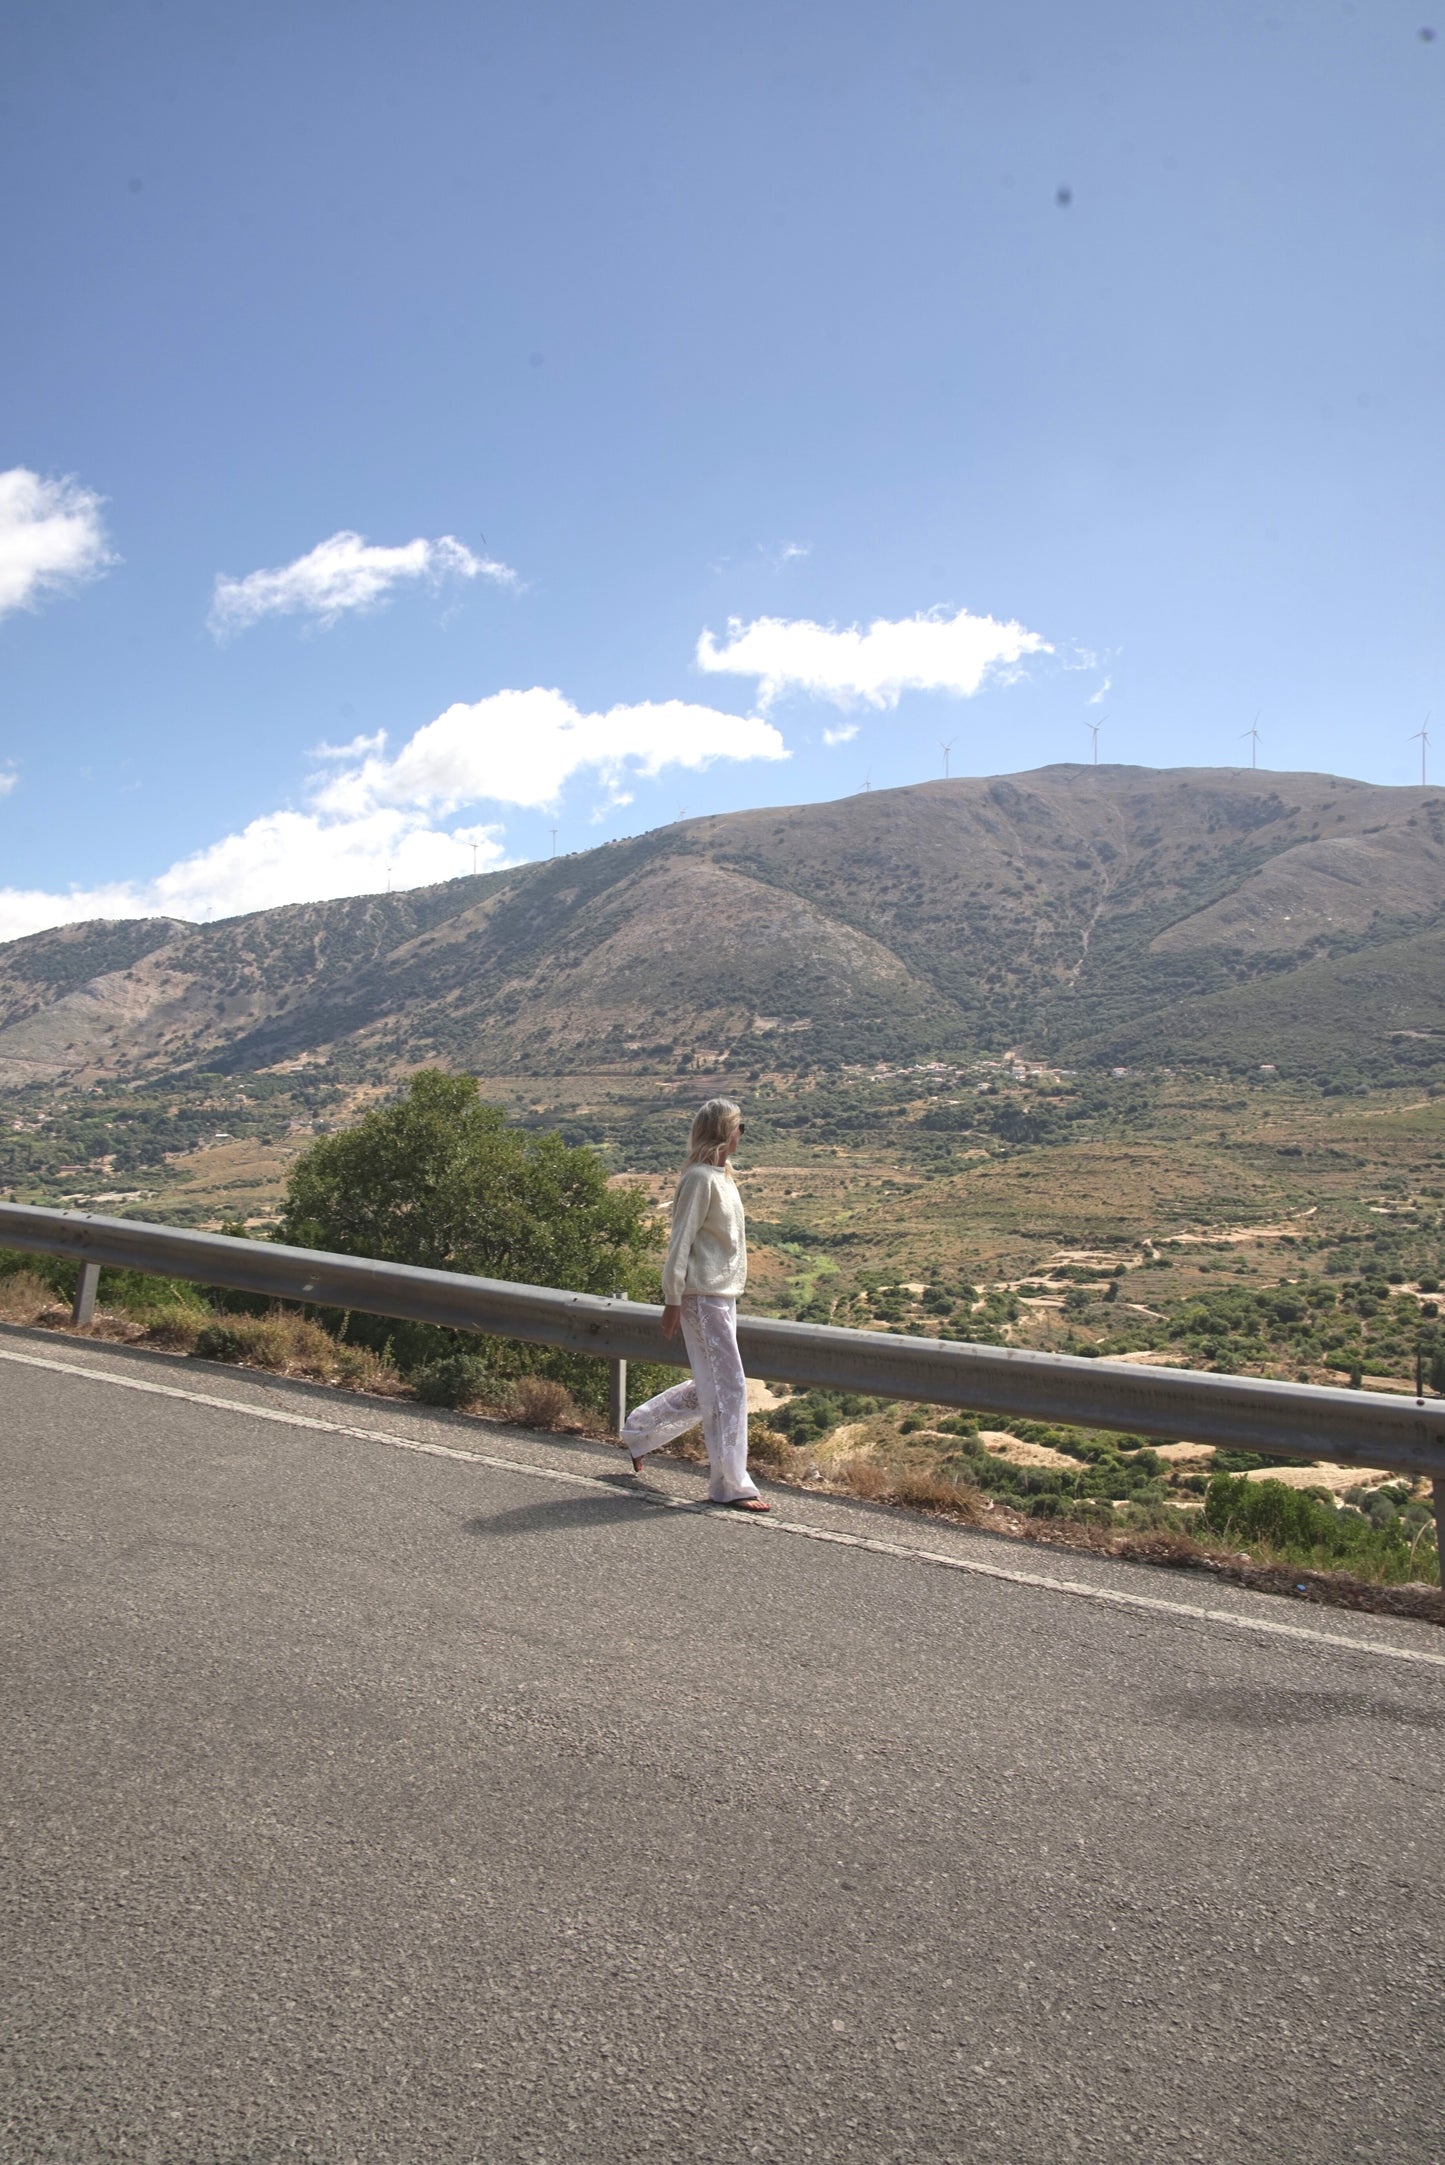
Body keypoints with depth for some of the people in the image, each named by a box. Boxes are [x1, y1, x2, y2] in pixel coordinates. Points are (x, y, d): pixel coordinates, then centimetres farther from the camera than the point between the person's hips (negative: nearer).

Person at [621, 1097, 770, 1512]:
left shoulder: (721, 1175, 14)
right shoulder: (700, 1177, -15)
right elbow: (681, 1240, -16)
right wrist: (673, 1299, -17)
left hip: (723, 1295, 10)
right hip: (704, 1296, -10)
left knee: (709, 1388, 16)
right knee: (728, 1388, -5)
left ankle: (639, 1430, 32)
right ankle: (731, 1485, 3)